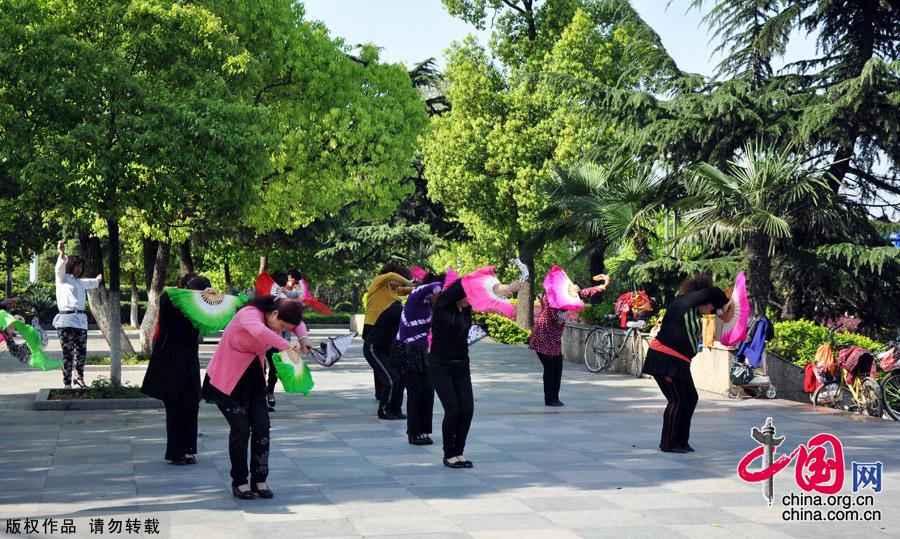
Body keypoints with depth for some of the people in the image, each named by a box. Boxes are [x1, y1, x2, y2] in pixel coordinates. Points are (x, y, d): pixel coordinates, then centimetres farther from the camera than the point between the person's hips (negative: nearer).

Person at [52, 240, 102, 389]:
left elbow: (93, 282, 44)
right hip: (66, 320, -7)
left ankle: (79, 377, 34)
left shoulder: (80, 282, 23)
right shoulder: (63, 278, 3)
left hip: (81, 320, 7)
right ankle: (67, 384, -7)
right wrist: (62, 253, -39)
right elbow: (60, 266, -18)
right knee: (68, 353, -9)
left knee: (81, 351, 13)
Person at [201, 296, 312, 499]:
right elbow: (260, 332, -50)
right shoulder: (249, 314, -26)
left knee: (261, 426, -2)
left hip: (253, 378, 7)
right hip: (227, 378, -7)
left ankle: (259, 480, 8)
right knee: (241, 428, -8)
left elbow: (298, 324, 18)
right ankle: (239, 482, 7)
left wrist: (303, 338, -3)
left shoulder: (277, 317, -4)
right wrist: (287, 346, -44)